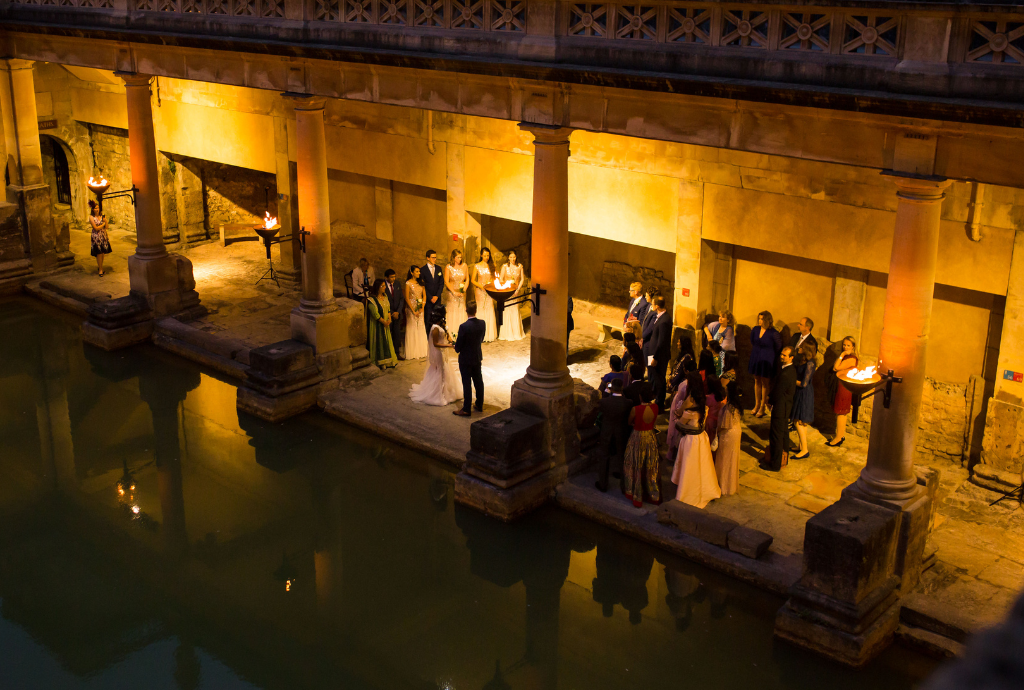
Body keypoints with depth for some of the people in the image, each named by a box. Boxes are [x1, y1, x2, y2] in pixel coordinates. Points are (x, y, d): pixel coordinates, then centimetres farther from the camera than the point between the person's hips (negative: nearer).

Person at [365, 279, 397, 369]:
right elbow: (375, 314, -19)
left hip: (386, 323, 7)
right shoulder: (372, 299, -18)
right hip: (377, 324, -7)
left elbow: (388, 308, 9)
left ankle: (387, 360, 18)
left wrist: (389, 319, -5)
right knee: (379, 341, -1)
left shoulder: (384, 297, 6)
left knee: (387, 340, 10)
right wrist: (384, 322, -15)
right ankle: (380, 362, 7)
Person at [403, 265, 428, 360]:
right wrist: (413, 311, -12)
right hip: (411, 307, -5)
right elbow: (407, 298, -9)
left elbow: (424, 295, 9)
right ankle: (413, 352, 4)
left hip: (420, 308, 5)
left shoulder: (420, 282, 9)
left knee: (421, 328, 7)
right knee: (412, 329, -1)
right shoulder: (408, 283, -7)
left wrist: (422, 307, -4)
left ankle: (421, 350, 16)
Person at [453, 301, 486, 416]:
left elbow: (458, 347, -18)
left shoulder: (464, 327, -25)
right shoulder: (482, 324, -8)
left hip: (466, 359, -6)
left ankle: (466, 409, 8)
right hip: (477, 357, 6)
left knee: (467, 384, 1)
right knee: (478, 381, 17)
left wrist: (457, 348, 4)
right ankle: (479, 405, 30)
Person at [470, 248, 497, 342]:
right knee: (481, 310, -2)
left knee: (489, 311, 1)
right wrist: (481, 286, -15)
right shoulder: (477, 266, -1)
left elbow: (494, 278, 14)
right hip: (480, 291, -2)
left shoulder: (491, 266, 6)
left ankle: (489, 334, 7)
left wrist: (494, 285, -6)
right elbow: (473, 280, -1)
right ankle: (481, 335, 1)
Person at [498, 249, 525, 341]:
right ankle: (507, 333, 6)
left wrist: (518, 289, -5)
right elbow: (500, 279, -3)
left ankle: (516, 332, 16)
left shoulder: (520, 266, 1)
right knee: (507, 311, -2)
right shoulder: (505, 266, -5)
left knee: (515, 311, 5)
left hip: (516, 291, 2)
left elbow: (522, 279, 5)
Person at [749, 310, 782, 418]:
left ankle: (762, 407, 15)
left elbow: (778, 347, -5)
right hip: (755, 358, 5)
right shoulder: (755, 330, -1)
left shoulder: (773, 333, -16)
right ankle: (757, 404, 26)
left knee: (765, 383, 6)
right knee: (757, 381, 13)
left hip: (767, 360, -5)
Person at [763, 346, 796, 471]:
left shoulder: (785, 374, -29)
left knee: (776, 435, 2)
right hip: (787, 405, 10)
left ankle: (775, 464, 11)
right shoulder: (792, 369, 2)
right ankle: (784, 457, 38)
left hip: (780, 407, -10)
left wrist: (769, 399, -2)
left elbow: (777, 394, -21)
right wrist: (771, 396, 4)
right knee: (783, 432, 23)